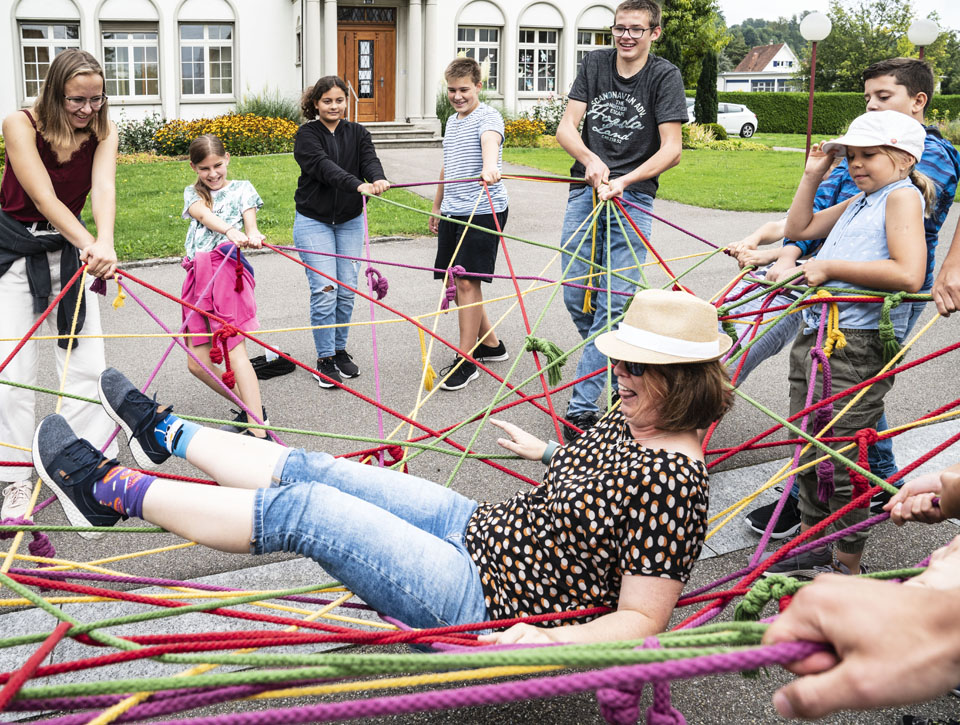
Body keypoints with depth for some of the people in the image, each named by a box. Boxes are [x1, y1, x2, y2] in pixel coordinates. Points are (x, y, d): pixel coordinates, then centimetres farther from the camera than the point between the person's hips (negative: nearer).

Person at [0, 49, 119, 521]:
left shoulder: (102, 132, -6)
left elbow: (103, 188, -23)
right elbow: (44, 198, -26)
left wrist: (104, 243, -43)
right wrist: (89, 244, -41)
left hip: (71, 248, 3)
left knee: (87, 364, 0)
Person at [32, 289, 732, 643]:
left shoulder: (672, 482, -24)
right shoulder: (634, 421, 3)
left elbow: (642, 618, -24)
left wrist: (555, 640, -39)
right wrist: (545, 451, 39)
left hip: (488, 608, -8)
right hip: (480, 528, 9)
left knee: (298, 507, -11)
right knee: (312, 469, 9)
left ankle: (118, 491, 5)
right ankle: (165, 432, 31)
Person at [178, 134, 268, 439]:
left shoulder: (242, 188, 15)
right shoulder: (192, 193, 21)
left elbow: (250, 225, 0)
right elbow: (204, 215, -3)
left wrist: (252, 236, -27)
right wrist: (230, 230, -26)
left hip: (228, 269, -5)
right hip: (199, 274, 5)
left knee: (235, 350, -15)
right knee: (198, 362, 1)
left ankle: (258, 430, -18)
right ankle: (250, 410, 16)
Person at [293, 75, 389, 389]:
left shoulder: (357, 133, 6)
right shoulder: (307, 135, -7)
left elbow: (369, 159, -12)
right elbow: (324, 166, -24)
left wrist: (378, 178, -37)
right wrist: (358, 185, -41)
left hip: (350, 221, 4)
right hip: (313, 221, -4)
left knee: (347, 289, 5)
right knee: (325, 289, -9)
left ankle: (340, 349, 22)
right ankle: (325, 359, 3)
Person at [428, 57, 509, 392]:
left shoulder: (488, 116, -9)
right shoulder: (452, 121, 17)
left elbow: (490, 140, -33)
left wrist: (489, 166, -54)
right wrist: (437, 207, 30)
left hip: (483, 211, -9)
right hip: (453, 213, 9)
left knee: (467, 281, -11)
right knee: (456, 281, 11)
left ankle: (465, 360, -4)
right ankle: (490, 344, 27)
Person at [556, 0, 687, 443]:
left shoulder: (664, 76, -2)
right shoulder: (594, 64, 8)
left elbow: (671, 150, -9)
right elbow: (566, 127, 2)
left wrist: (623, 181, -22)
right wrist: (591, 160, -19)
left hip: (633, 195, -4)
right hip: (586, 189, 4)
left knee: (614, 302, -10)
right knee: (576, 298, 4)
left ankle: (581, 406, -9)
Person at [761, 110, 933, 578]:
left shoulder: (903, 196, -6)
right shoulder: (856, 203, 19)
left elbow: (908, 275, -21)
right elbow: (798, 229, 32)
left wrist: (829, 267, -16)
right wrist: (812, 175, 20)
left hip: (858, 348, -9)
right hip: (814, 334, 9)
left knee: (841, 463, -2)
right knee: (807, 451, 16)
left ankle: (848, 567, 15)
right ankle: (811, 546, 31)